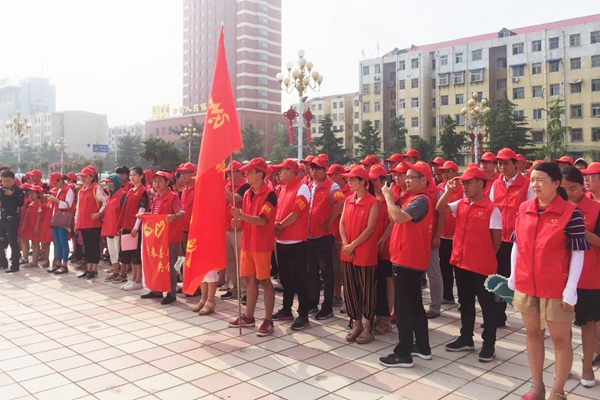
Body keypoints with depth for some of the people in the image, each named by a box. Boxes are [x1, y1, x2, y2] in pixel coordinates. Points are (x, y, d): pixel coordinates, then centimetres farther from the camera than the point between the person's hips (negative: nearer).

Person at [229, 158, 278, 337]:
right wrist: (238, 220, -4)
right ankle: (248, 316, 25)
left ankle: (268, 321, 8)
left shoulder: (269, 194, -13)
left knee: (264, 281, -1)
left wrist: (241, 215, -30)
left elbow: (263, 220, -21)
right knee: (250, 279, 14)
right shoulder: (247, 194, 11)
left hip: (262, 244, -7)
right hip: (247, 243, 7)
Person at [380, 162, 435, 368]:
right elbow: (398, 219, 15)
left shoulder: (420, 200, -16)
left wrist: (388, 197, -20)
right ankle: (423, 347, 26)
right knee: (414, 305, 17)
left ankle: (403, 354, 2)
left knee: (403, 307, -5)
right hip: (410, 259, 11)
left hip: (407, 260, -11)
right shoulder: (417, 198, 17)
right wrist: (388, 199, 5)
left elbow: (398, 217, -32)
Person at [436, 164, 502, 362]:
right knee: (465, 303, 17)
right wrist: (448, 191, -8)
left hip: (482, 266, -6)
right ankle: (466, 339, 31)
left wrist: (486, 258, 2)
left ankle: (489, 344, 19)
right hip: (460, 262, 6)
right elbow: (440, 210, 1)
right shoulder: (460, 204, 6)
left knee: (487, 306, 7)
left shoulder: (492, 209, -12)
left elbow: (496, 240, -7)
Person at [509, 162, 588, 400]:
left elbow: (578, 252, -11)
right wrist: (513, 275, 8)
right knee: (533, 334, 15)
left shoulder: (570, 213, -11)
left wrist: (571, 288, -14)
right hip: (525, 284, 5)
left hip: (556, 287, -5)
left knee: (560, 339, 8)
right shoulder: (524, 209, 3)